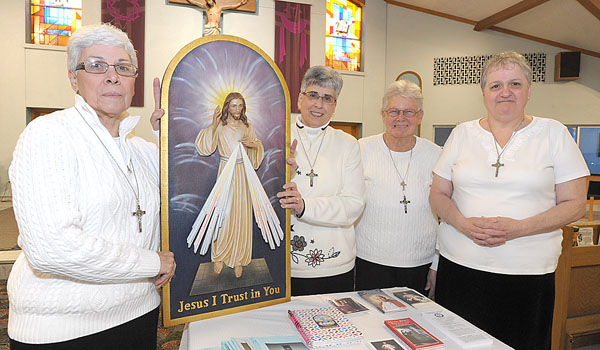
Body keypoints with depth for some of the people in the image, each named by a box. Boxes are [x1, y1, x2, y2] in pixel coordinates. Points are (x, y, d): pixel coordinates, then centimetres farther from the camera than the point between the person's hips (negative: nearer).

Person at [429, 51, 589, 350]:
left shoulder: (553, 134, 2)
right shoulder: (462, 134, 6)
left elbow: (574, 204, 0)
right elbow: (438, 194, 7)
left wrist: (518, 227, -16)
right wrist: (463, 224, -13)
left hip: (527, 272, -1)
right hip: (459, 266, 2)